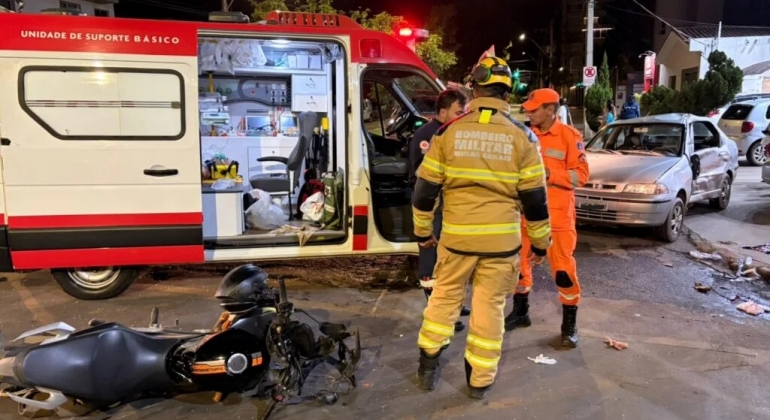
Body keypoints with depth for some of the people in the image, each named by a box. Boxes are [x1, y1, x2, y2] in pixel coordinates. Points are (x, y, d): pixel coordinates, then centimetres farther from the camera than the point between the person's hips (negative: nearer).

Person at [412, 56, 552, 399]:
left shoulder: (448, 131, -3)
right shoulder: (522, 137, -3)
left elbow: (426, 189, 0)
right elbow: (534, 198, -1)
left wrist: (423, 231, 13)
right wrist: (541, 242, 11)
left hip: (456, 236, 1)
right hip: (502, 240, 0)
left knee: (444, 297, 18)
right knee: (490, 307, 11)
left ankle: (428, 366, 28)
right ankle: (480, 380, 24)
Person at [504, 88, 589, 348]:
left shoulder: (570, 136, -7)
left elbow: (581, 175, -10)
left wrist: (549, 173, -20)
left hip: (558, 214, -5)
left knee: (563, 267, -2)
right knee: (519, 261, 12)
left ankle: (570, 324, 14)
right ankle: (520, 312, 30)